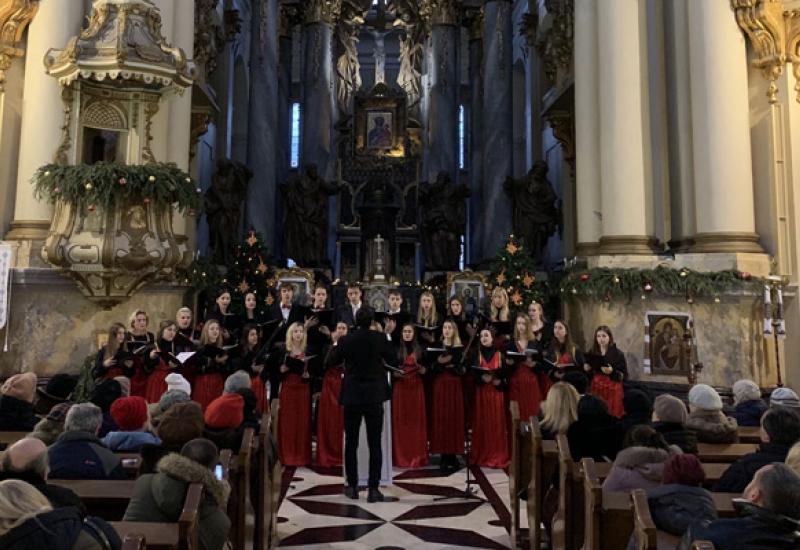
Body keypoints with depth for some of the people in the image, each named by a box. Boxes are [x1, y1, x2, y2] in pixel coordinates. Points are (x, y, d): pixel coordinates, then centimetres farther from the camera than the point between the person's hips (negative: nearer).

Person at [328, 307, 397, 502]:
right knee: (375, 444, 4)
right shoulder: (380, 338, -7)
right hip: (374, 396, -1)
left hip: (351, 397, 1)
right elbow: (394, 361, 2)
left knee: (351, 443, 12)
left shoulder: (346, 340, -5)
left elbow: (333, 360, 10)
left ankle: (352, 486, 17)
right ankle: (373, 489, 3)